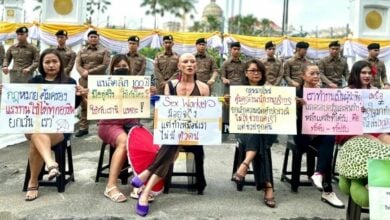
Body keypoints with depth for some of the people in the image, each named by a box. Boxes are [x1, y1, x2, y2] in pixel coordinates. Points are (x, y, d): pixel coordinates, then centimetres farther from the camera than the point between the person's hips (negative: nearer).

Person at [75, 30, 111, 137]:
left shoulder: (104, 51, 7)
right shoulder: (82, 51, 16)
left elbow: (105, 65, -6)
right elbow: (78, 65, 6)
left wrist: (89, 72, -12)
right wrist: (84, 72, -16)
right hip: (84, 81, 3)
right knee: (84, 104, 3)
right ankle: (83, 127, 8)